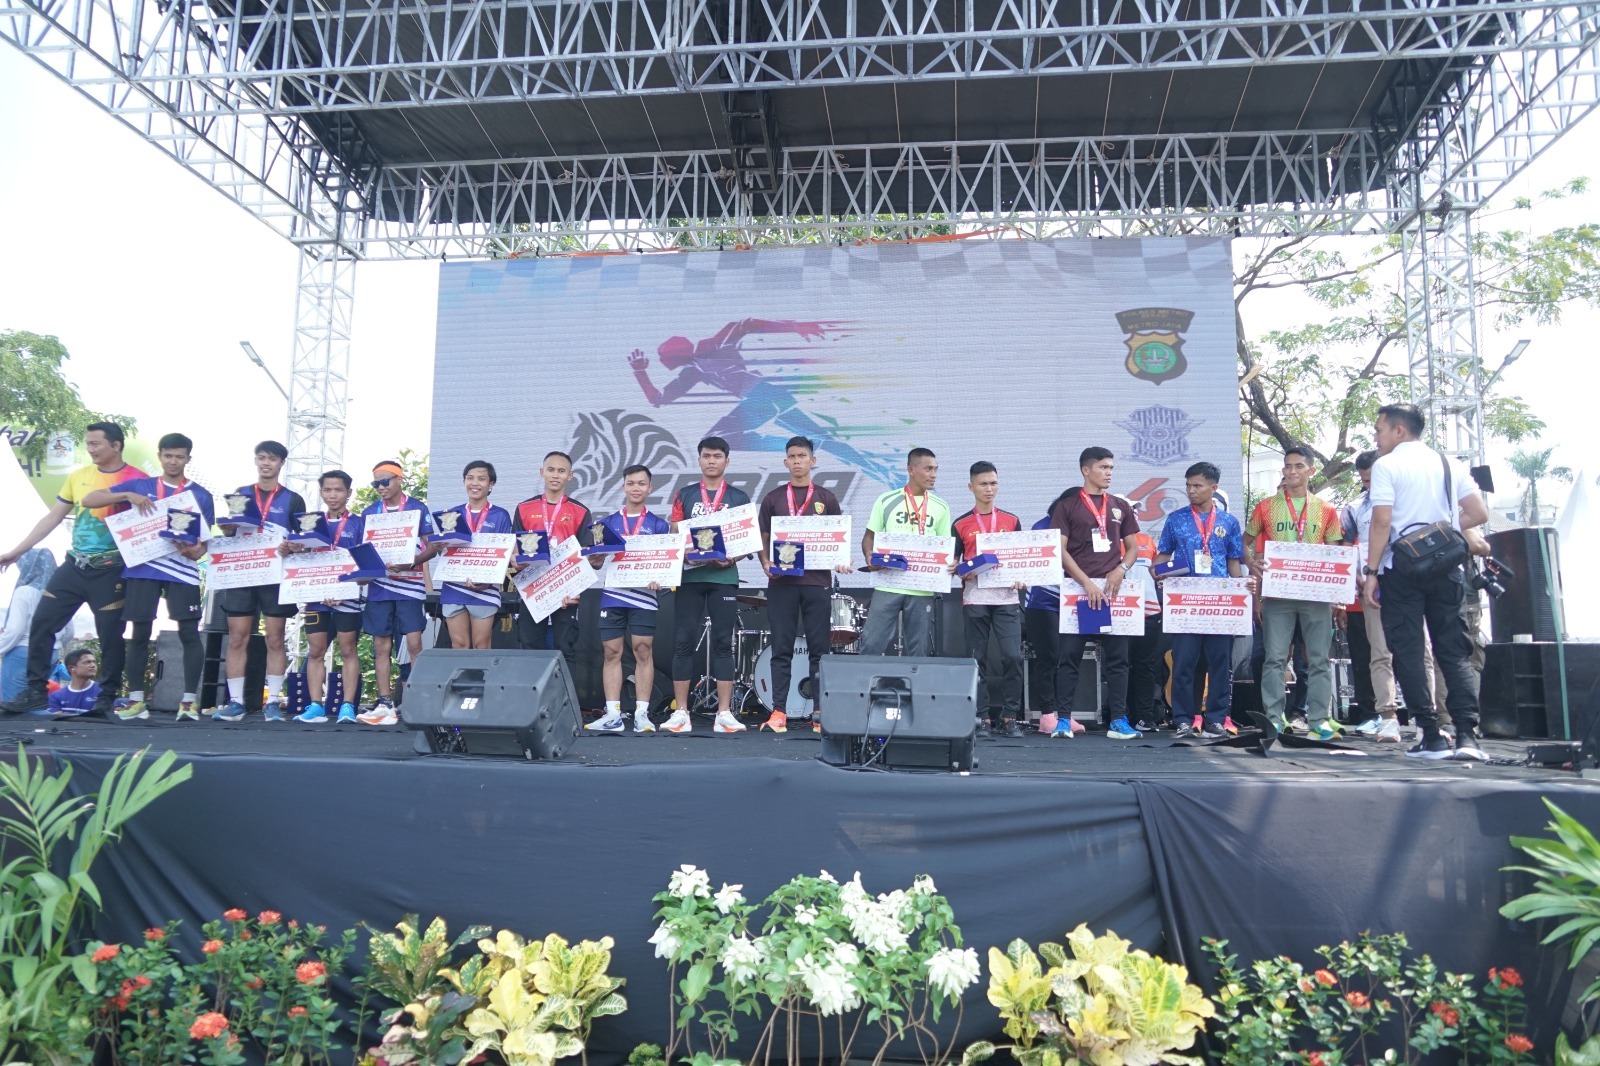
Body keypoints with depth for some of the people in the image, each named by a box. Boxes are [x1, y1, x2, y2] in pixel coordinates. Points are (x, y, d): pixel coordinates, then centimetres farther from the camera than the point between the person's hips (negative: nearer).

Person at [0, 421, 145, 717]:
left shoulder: (137, 479, -7)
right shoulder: (78, 476, 9)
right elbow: (53, 517, 14)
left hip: (111, 571, -5)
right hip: (74, 565, 5)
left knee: (110, 634, -1)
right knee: (41, 623, 2)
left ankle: (107, 696, 12)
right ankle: (36, 691, 13)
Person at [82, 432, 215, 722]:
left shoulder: (201, 495, 9)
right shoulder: (139, 486, 11)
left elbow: (205, 537, 8)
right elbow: (89, 499, 8)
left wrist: (198, 550, -16)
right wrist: (127, 496, -9)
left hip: (182, 571, -1)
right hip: (142, 568, 1)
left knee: (189, 633, -5)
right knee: (139, 633, 3)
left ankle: (190, 700, 0)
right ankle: (136, 700, 12)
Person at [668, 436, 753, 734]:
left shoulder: (739, 497, 9)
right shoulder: (684, 495, 11)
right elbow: (674, 535, 8)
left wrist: (732, 558, -11)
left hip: (724, 577, -1)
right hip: (690, 576, 1)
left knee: (723, 643, 1)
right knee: (684, 642, 0)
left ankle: (724, 713, 4)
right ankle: (681, 712, 5)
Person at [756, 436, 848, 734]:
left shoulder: (826, 499, 10)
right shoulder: (773, 499, 10)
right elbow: (763, 539, 11)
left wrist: (839, 561, -7)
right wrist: (766, 563, -7)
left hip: (817, 580, 0)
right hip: (781, 582, 0)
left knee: (818, 648, 2)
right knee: (782, 648, 1)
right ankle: (778, 711, 4)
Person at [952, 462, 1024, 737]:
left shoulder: (1011, 521, 11)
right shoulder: (961, 525, 7)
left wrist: (1021, 579, -5)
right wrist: (963, 572, -13)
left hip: (1006, 598, 1)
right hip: (974, 600, -1)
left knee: (1012, 656, -7)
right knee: (977, 659, 3)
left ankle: (1010, 716, 3)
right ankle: (979, 716, 10)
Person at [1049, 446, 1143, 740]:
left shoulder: (1120, 506, 15)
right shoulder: (1067, 506, 4)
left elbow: (1133, 547, 16)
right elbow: (1060, 550, -3)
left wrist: (1120, 570, -6)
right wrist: (1086, 582, -12)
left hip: (1112, 588, 3)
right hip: (1077, 588, -3)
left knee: (1117, 657, 2)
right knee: (1069, 655, -3)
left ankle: (1119, 721, 7)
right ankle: (1063, 719, 2)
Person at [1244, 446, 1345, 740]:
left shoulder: (1326, 509, 9)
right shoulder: (1267, 506, 7)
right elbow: (1245, 542, 11)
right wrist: (1252, 563, -8)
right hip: (1277, 592, -1)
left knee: (1320, 658, 2)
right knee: (1275, 658, 0)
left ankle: (1319, 719, 8)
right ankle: (1274, 719, 4)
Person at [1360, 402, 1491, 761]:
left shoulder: (1386, 465, -4)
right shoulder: (1450, 464, 12)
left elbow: (1382, 522, -12)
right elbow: (1479, 515, 9)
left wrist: (1371, 571, -9)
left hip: (1402, 569, -5)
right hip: (1446, 568, 5)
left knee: (1408, 652, 1)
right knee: (1455, 651, 7)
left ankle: (1432, 738, -1)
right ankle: (1467, 735, -3)